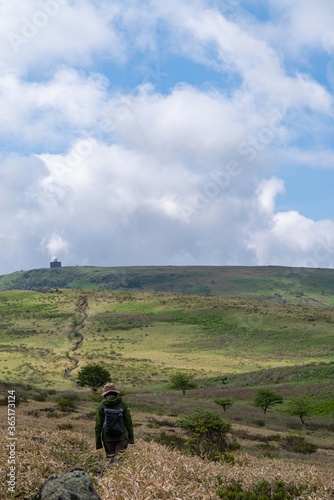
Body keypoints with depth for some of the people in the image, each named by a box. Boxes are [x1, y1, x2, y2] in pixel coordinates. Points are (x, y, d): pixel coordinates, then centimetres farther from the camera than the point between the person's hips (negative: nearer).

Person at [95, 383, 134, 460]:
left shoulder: (101, 406, -2)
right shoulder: (123, 404, 0)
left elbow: (98, 425, -2)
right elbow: (129, 422, 3)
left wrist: (98, 442, 4)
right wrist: (131, 438, 12)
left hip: (108, 438, 0)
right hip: (121, 437, 0)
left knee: (110, 459, 9)